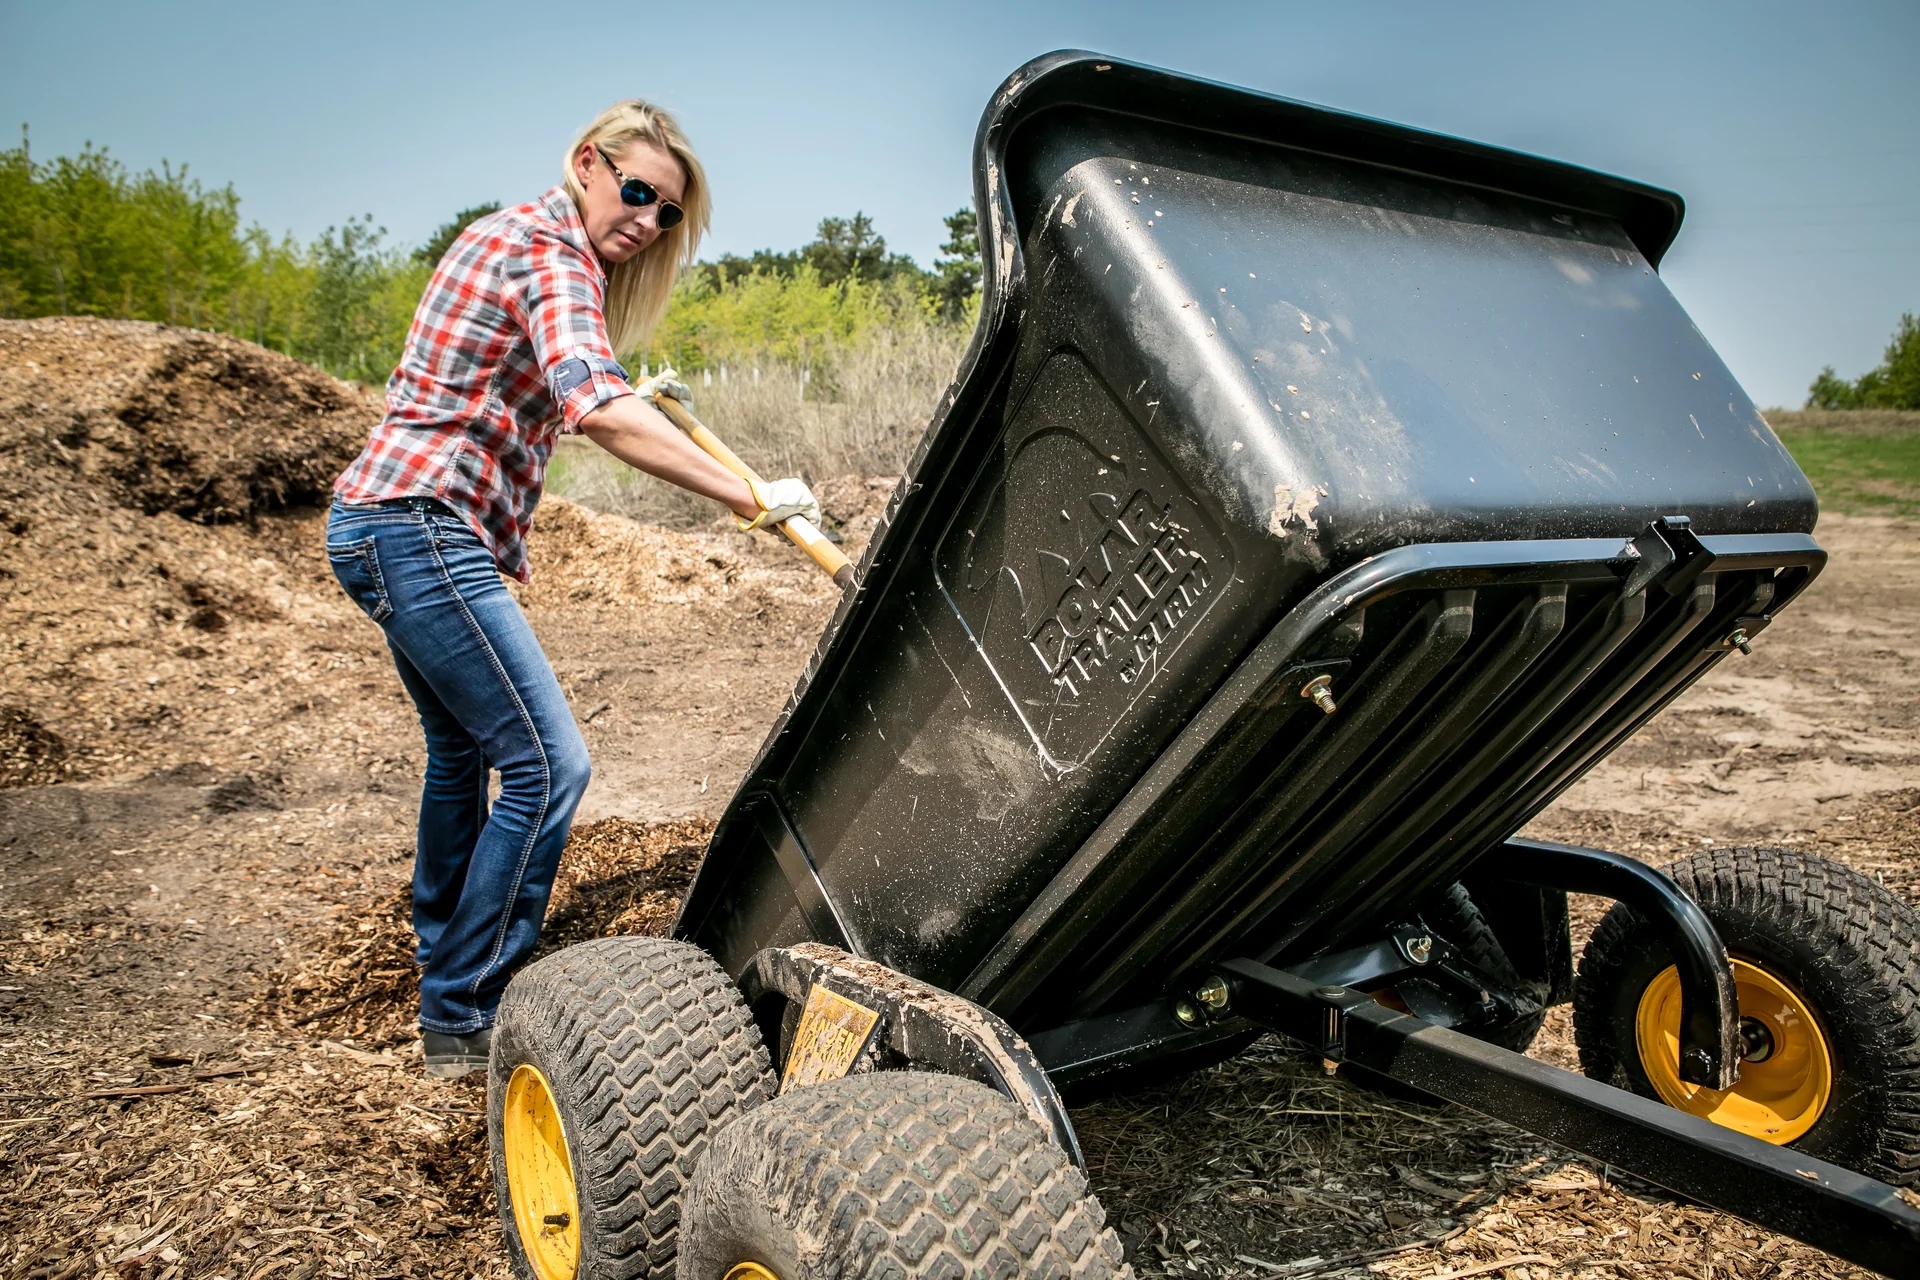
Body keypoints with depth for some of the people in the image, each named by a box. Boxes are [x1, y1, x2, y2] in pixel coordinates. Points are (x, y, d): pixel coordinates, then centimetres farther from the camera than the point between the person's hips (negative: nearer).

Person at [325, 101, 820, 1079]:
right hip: (423, 530, -11)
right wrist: (749, 500, -29)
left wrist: (635, 393, 29)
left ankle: (444, 979, 37)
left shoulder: (512, 235, 19)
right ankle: (464, 1022, -3)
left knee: (462, 750, 21)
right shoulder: (551, 254, -12)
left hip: (380, 526, 11)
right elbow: (596, 409, -30)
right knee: (546, 765, -11)